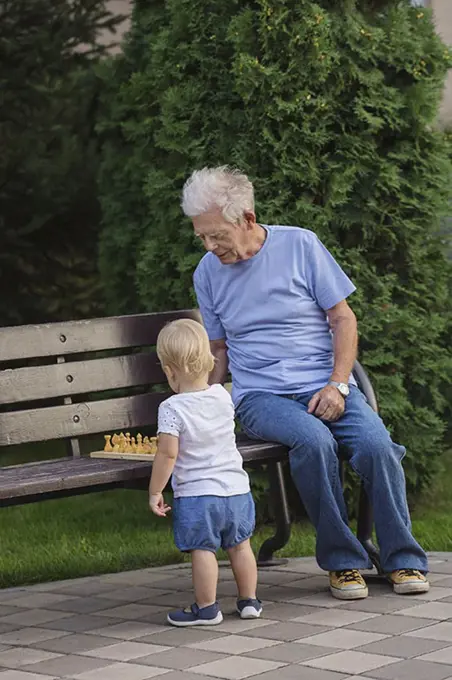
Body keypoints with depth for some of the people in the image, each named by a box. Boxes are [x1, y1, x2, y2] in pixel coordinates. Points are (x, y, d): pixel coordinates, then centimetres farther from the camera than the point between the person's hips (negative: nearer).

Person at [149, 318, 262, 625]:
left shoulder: (172, 409, -15)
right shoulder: (223, 397, 2)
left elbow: (168, 453, -18)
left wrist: (155, 491, -10)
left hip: (196, 494, -5)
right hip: (236, 488, 5)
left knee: (202, 550, 2)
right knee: (239, 545, 16)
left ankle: (206, 608, 8)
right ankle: (249, 600, 25)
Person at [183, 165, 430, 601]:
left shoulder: (300, 245, 0)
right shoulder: (207, 274, 8)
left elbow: (343, 319, 2)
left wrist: (338, 385, -11)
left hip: (325, 383, 0)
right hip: (260, 396, 0)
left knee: (375, 444, -28)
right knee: (313, 439, -34)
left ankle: (402, 558, -10)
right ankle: (341, 560, -21)